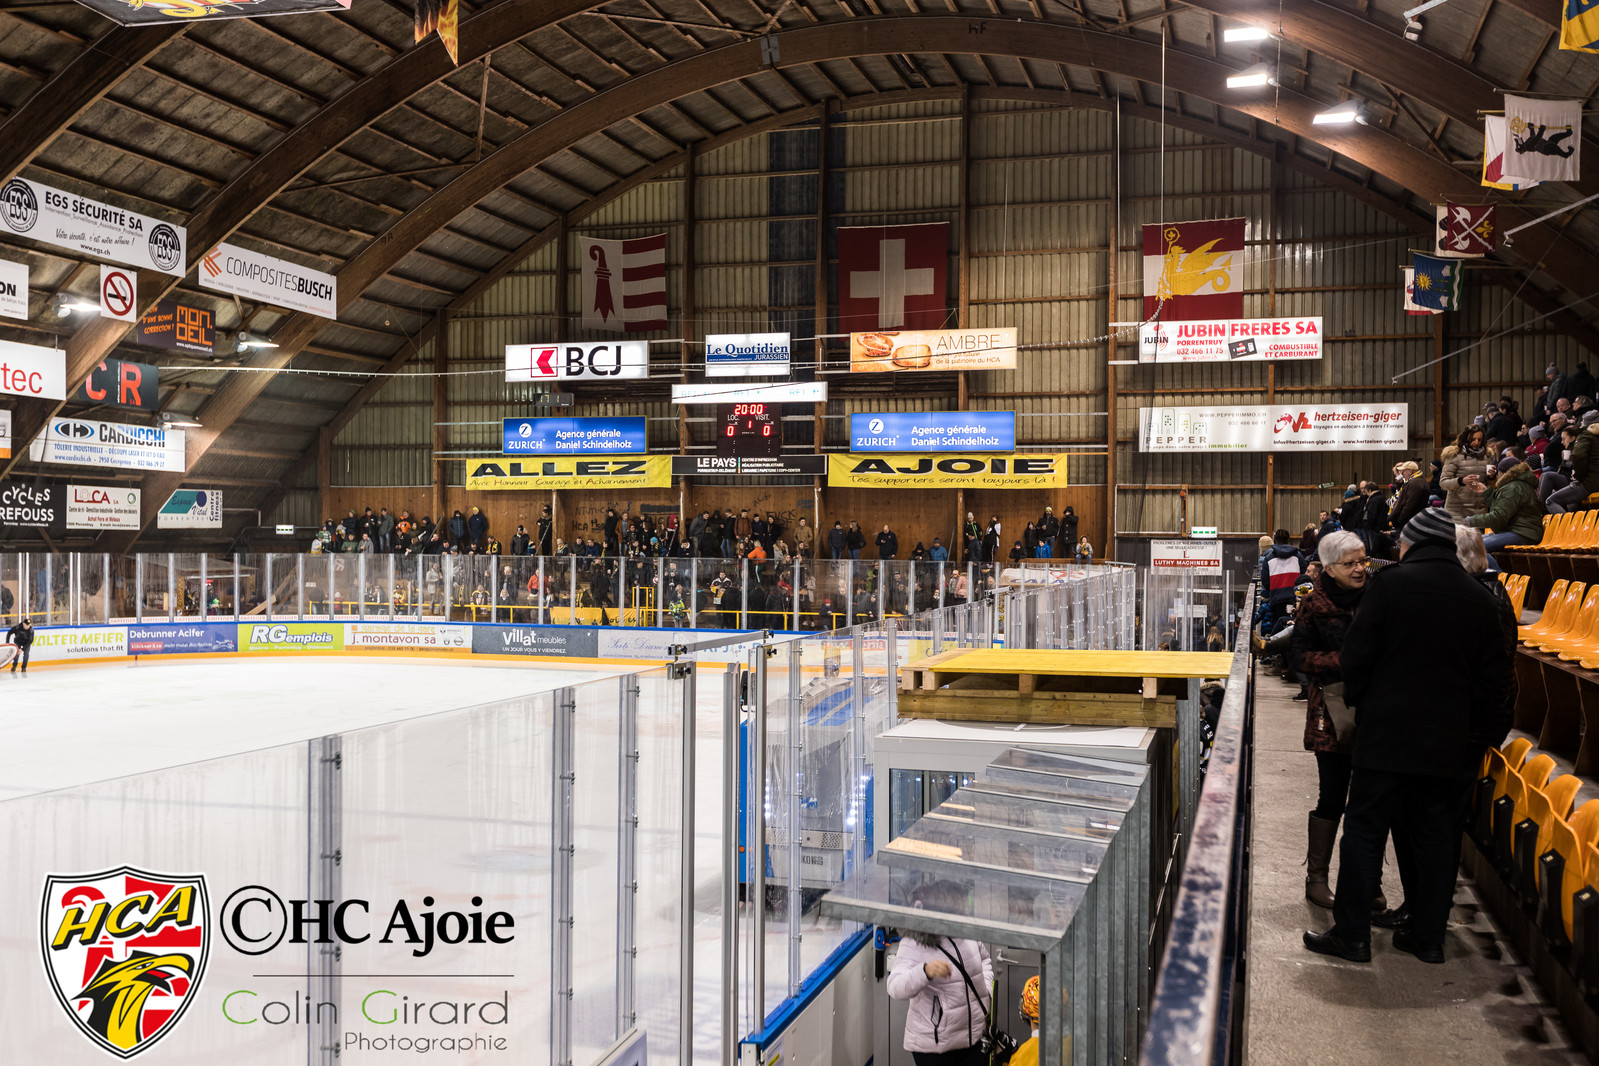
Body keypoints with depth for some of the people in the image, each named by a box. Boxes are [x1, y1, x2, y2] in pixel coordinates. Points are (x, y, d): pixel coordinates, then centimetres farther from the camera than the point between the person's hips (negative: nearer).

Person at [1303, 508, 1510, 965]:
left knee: (1365, 831, 3)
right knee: (1434, 837, 12)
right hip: (1449, 742, 4)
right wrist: (1478, 736, 16)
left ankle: (1352, 934, 6)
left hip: (1387, 734, -4)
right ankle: (1429, 936, 18)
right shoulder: (1480, 599, 6)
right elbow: (1494, 678, 8)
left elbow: (1357, 655, -8)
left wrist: (1359, 704, 8)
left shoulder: (1390, 582, -8)